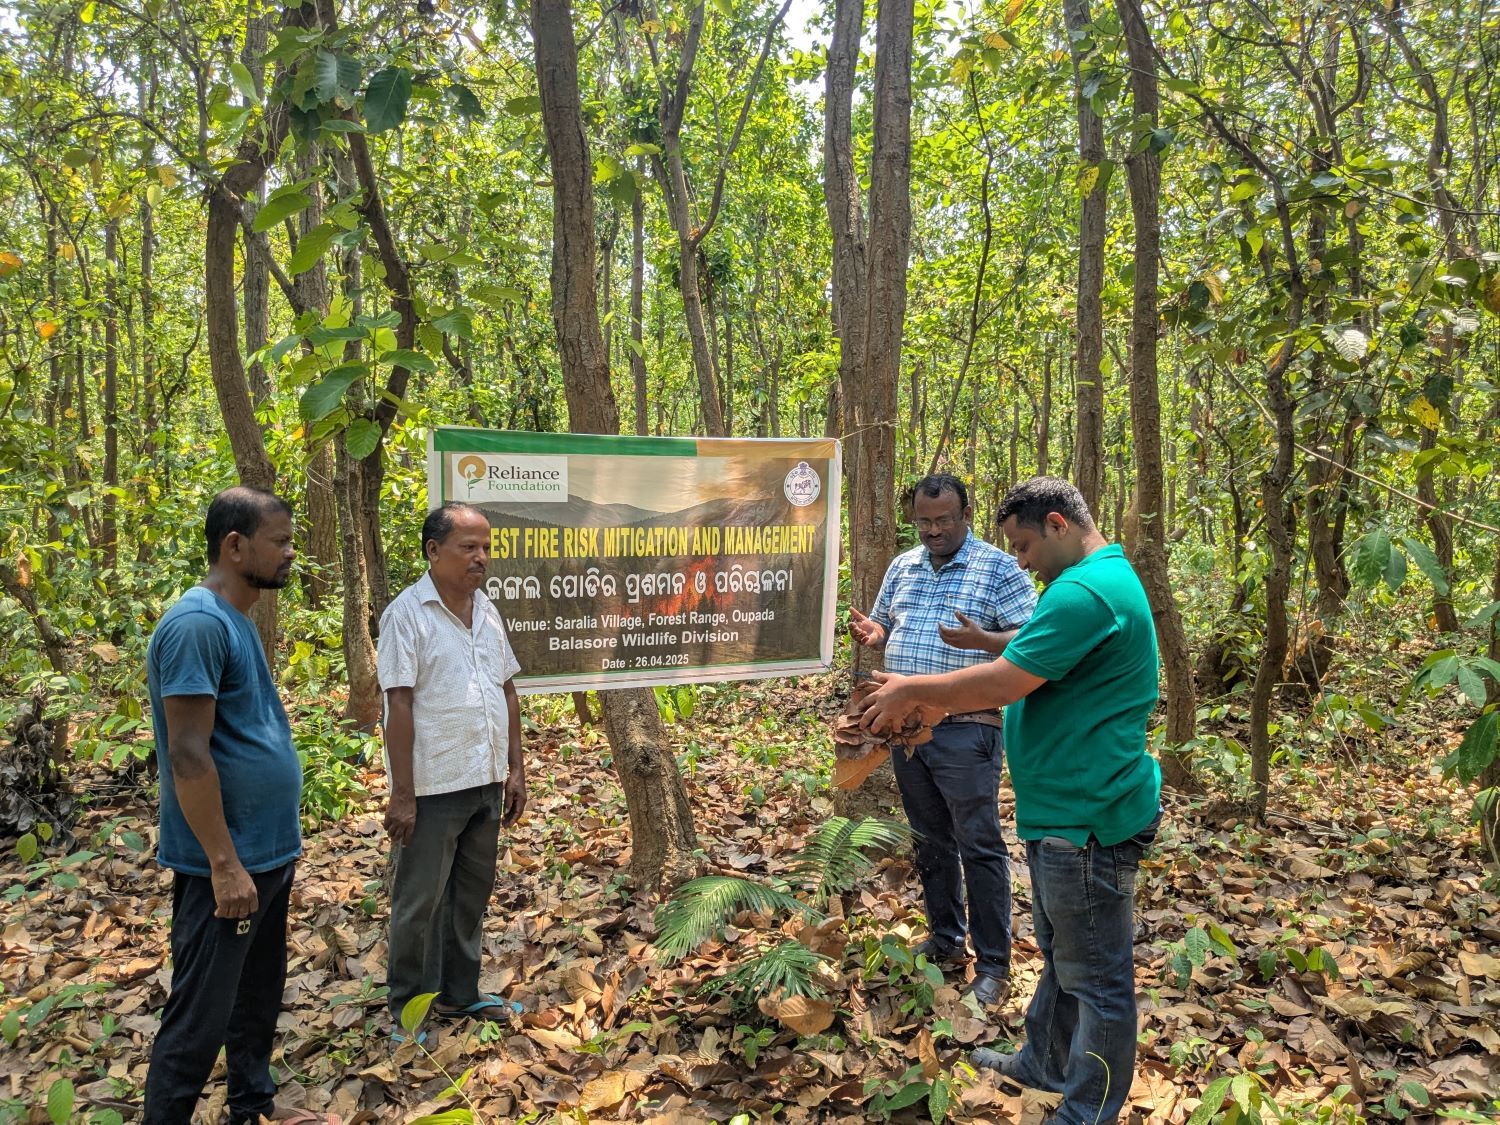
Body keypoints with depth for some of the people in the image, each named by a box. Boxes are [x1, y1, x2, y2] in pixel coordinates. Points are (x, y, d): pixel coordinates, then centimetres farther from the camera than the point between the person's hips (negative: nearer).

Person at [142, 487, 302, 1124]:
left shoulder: (236, 620, 10)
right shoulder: (197, 624, -19)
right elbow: (188, 755, -23)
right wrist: (225, 865, -21)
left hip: (269, 855, 9)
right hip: (228, 865, -9)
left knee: (258, 1000, 21)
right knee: (200, 1019, 3)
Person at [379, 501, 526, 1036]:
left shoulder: (487, 611, 8)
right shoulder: (408, 613, -12)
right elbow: (399, 704, -15)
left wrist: (515, 768, 10)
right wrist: (402, 793, -17)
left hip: (486, 782, 7)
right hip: (433, 787, -7)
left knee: (472, 893, 18)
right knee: (420, 901, 7)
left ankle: (460, 992, 34)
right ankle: (409, 1009, 23)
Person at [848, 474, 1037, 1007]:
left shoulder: (998, 568, -6)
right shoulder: (902, 567, 12)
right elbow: (883, 627, 22)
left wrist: (981, 640, -30)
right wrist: (871, 633, -2)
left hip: (965, 729, -6)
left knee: (979, 846, 0)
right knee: (930, 840, 17)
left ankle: (993, 964, 13)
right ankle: (945, 940, 32)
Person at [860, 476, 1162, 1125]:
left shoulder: (1086, 591, -22)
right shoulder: (1103, 580, 14)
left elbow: (1005, 682, -24)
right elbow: (1030, 675, 18)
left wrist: (915, 690, -11)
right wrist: (945, 701, 12)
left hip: (1087, 819, -11)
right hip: (1066, 811, 11)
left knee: (1094, 976, 6)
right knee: (1061, 955, 25)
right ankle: (1046, 1064, 42)